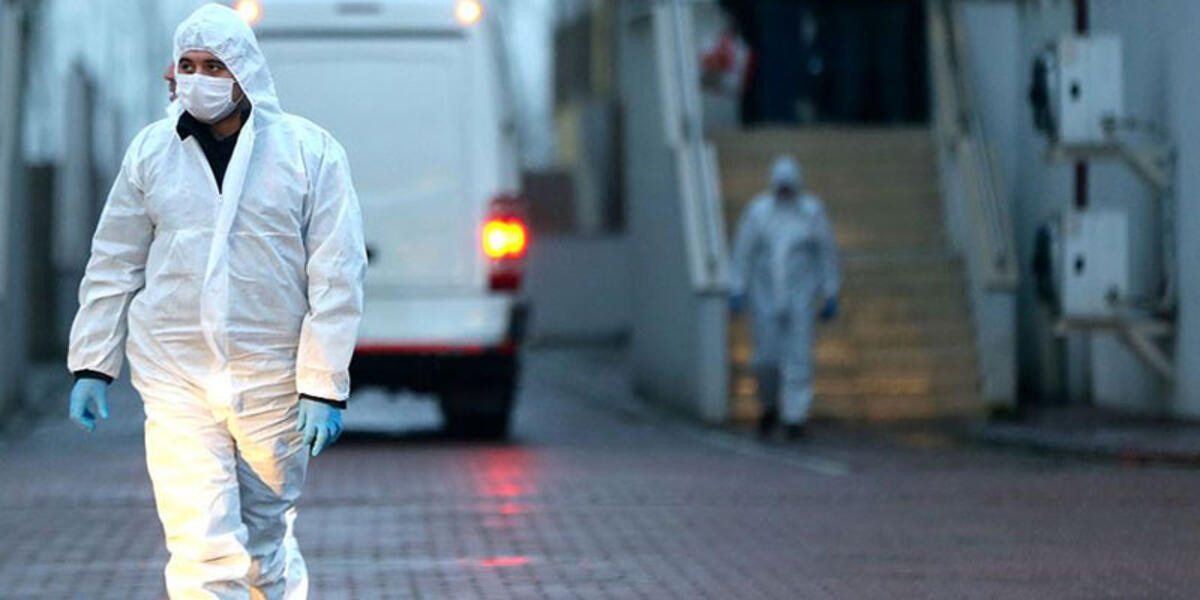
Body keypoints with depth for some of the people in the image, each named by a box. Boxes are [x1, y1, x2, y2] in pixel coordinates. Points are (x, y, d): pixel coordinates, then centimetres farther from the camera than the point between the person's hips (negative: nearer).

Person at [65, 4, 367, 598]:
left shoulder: (309, 150, -2)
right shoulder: (152, 150, 5)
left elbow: (336, 276, -4)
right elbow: (114, 265, 12)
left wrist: (324, 386, -9)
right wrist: (91, 366, 9)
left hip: (273, 382, -1)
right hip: (176, 381, 1)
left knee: (266, 542, 11)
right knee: (202, 550, -9)